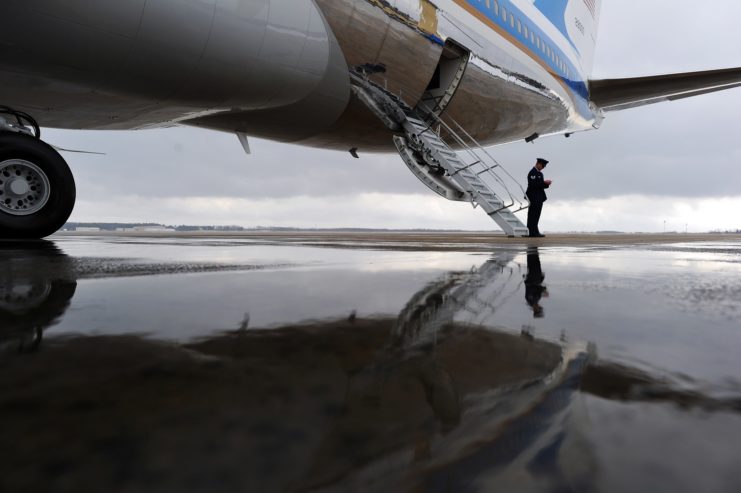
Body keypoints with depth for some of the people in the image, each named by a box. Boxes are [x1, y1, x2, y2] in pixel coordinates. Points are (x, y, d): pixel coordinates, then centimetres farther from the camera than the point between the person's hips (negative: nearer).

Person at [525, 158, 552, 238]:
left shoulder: (539, 173, 20)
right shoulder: (532, 173, -11)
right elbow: (533, 184, -21)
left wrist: (546, 183, 3)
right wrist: (544, 183, -18)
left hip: (539, 198, 10)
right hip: (534, 198, -10)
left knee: (536, 216, 11)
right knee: (533, 215, -9)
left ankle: (534, 232, 14)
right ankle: (533, 232, -8)